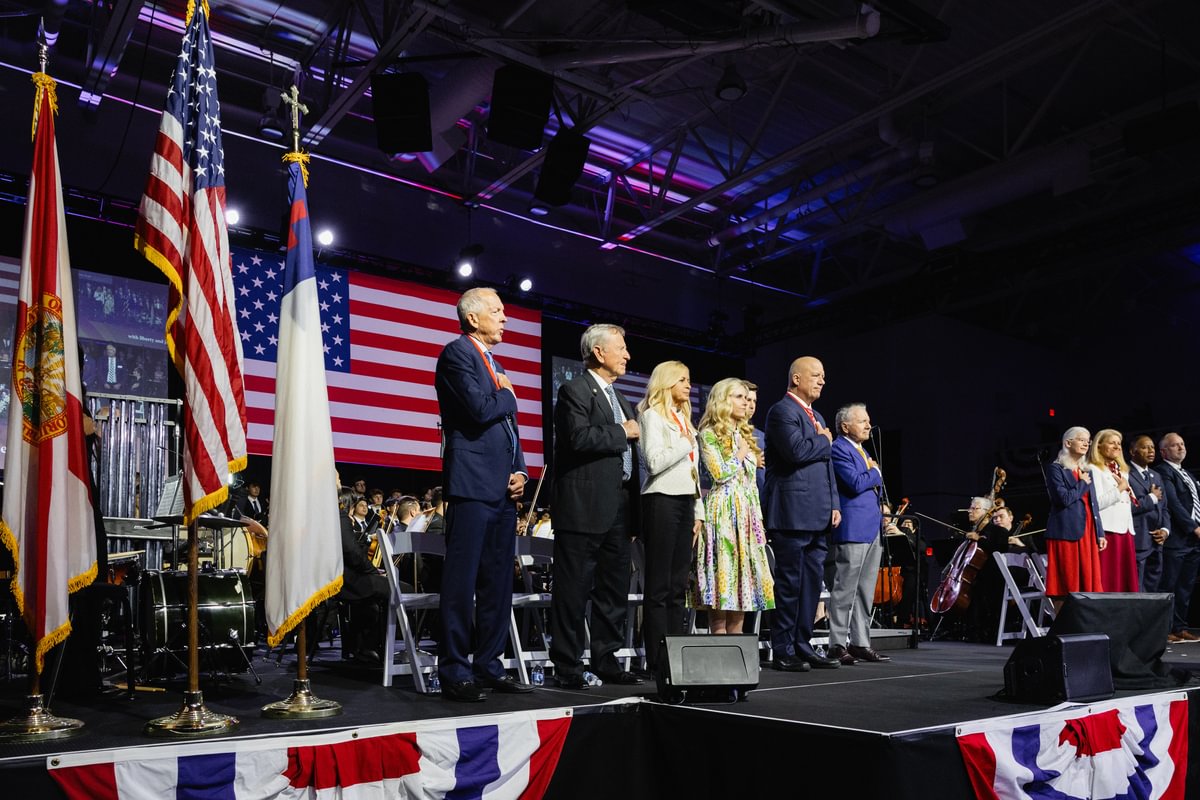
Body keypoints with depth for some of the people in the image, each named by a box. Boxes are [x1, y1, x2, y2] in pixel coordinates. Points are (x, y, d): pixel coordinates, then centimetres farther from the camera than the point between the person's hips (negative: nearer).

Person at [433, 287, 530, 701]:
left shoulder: (495, 364, 23)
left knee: (499, 582, 10)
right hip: (472, 485, -9)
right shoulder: (457, 354, -4)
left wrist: (520, 471, 9)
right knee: (462, 581, -6)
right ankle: (455, 672, 0)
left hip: (503, 489, 9)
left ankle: (488, 665, 17)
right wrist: (507, 394, 2)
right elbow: (480, 409, -19)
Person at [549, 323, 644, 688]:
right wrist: (623, 432, -8)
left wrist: (634, 511, 17)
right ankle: (567, 666, 5)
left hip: (619, 508, 9)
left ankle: (606, 660, 22)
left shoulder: (622, 402, 22)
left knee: (615, 590, 12)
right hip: (584, 507, -8)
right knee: (574, 590, -3)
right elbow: (579, 437, -21)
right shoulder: (575, 390, -4)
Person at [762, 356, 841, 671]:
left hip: (817, 516, 9)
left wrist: (834, 504, 13)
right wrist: (825, 441, -4)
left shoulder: (817, 417, 22)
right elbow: (797, 450, -23)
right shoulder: (782, 411, -7)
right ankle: (782, 651, 4)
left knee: (812, 582, 10)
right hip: (792, 513, -9)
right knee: (790, 583, -3)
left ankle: (802, 646, 18)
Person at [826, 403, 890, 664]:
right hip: (852, 530, -9)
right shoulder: (839, 449, -8)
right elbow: (856, 483, -19)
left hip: (872, 529, 10)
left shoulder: (862, 450, 22)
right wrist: (876, 473, -2)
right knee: (845, 590, -6)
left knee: (866, 591, 11)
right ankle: (837, 645, -1)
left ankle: (860, 643, 17)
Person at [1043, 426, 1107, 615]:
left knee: (1087, 580, 4)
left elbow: (1094, 503, 18)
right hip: (1066, 532, -7)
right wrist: (1083, 484, -2)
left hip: (1087, 532, 7)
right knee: (1066, 584, -5)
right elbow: (1064, 498, -17)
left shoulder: (1087, 471, 18)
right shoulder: (1056, 469, -3)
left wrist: (1099, 533, 12)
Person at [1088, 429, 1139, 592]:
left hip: (1125, 532, 8)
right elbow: (1096, 503, -15)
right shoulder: (1094, 470, -4)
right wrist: (1120, 488, -8)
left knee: (1126, 582, 4)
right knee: (1107, 581, -9)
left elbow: (1127, 505, 24)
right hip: (1107, 532, -8)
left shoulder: (1122, 471, 22)